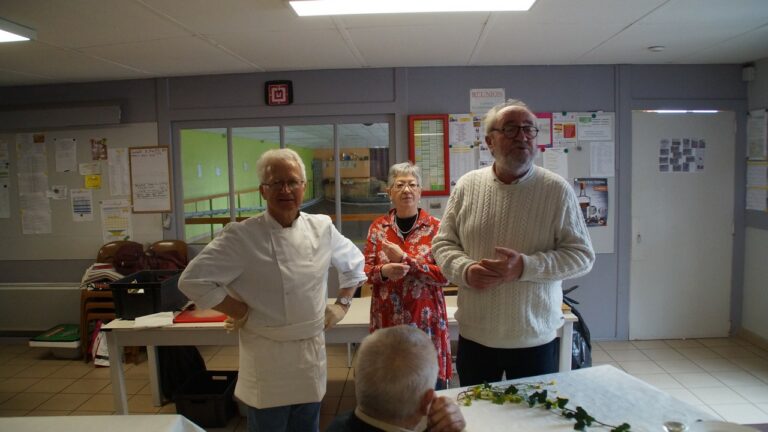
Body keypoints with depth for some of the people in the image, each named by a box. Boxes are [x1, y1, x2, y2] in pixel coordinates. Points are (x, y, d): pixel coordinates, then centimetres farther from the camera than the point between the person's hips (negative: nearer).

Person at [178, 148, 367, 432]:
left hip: (312, 355, 5)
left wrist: (343, 303, 9)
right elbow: (193, 281, -16)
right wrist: (240, 313, -13)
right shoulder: (242, 235, -16)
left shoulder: (322, 228, 0)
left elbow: (354, 262, 16)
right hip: (267, 359, -4)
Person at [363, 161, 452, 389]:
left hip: (426, 319, -1)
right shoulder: (378, 227, 6)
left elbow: (444, 274, -10)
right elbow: (365, 270, 5)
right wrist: (383, 271, -16)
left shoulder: (435, 227, -2)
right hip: (387, 320, 2)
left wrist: (405, 259, -18)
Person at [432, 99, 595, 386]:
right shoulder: (467, 186, 0)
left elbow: (582, 255, -6)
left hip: (535, 338, -1)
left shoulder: (557, 190, -6)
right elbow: (443, 243, 5)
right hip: (474, 336, 2)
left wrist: (525, 266, -20)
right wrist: (465, 269, -16)